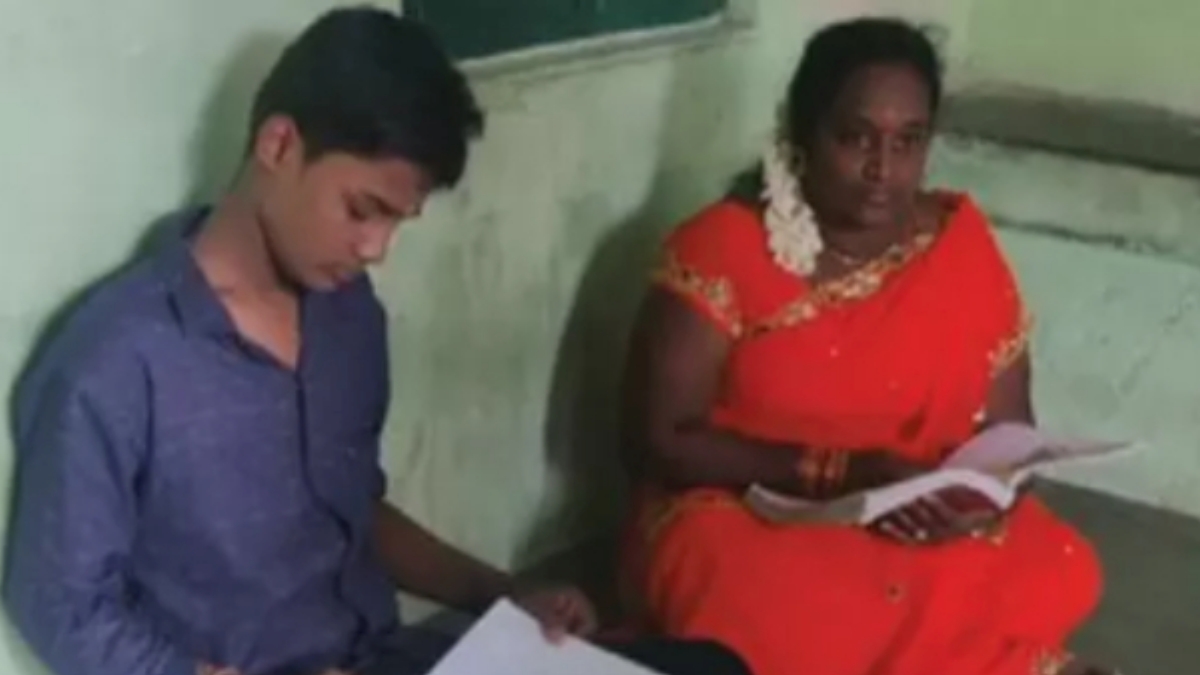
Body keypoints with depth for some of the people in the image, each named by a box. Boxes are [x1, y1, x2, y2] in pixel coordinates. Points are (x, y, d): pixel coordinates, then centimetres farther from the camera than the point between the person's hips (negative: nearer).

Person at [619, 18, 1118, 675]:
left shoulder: (964, 246, 1)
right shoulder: (722, 249, -11)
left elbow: (1009, 429, 7)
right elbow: (659, 440, -13)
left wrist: (980, 490, -18)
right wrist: (846, 472, -22)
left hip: (920, 526, 3)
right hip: (743, 519, -3)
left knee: (1059, 577, -24)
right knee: (785, 618, -36)